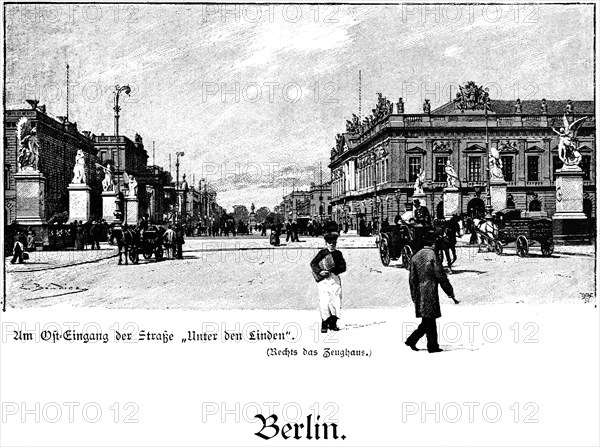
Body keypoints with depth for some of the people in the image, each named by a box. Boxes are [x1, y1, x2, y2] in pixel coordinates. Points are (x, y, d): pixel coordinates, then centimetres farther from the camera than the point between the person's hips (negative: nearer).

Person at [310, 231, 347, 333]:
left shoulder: (338, 253, 13)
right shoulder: (322, 253, 5)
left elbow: (343, 267, 5)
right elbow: (313, 263, 1)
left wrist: (332, 270, -10)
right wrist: (320, 271, -14)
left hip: (334, 279, 3)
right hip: (323, 280, -3)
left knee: (336, 301, 0)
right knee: (324, 301, -11)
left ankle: (333, 324, 13)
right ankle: (324, 325, -5)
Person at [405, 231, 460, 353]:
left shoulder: (416, 256, 9)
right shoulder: (433, 256, -11)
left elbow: (412, 278, 11)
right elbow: (441, 276, -11)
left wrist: (414, 296, 17)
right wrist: (451, 294, -5)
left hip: (419, 293, 7)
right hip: (430, 292, -7)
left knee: (429, 320, 12)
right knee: (428, 320, 0)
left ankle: (433, 346, 13)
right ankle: (412, 339, -3)